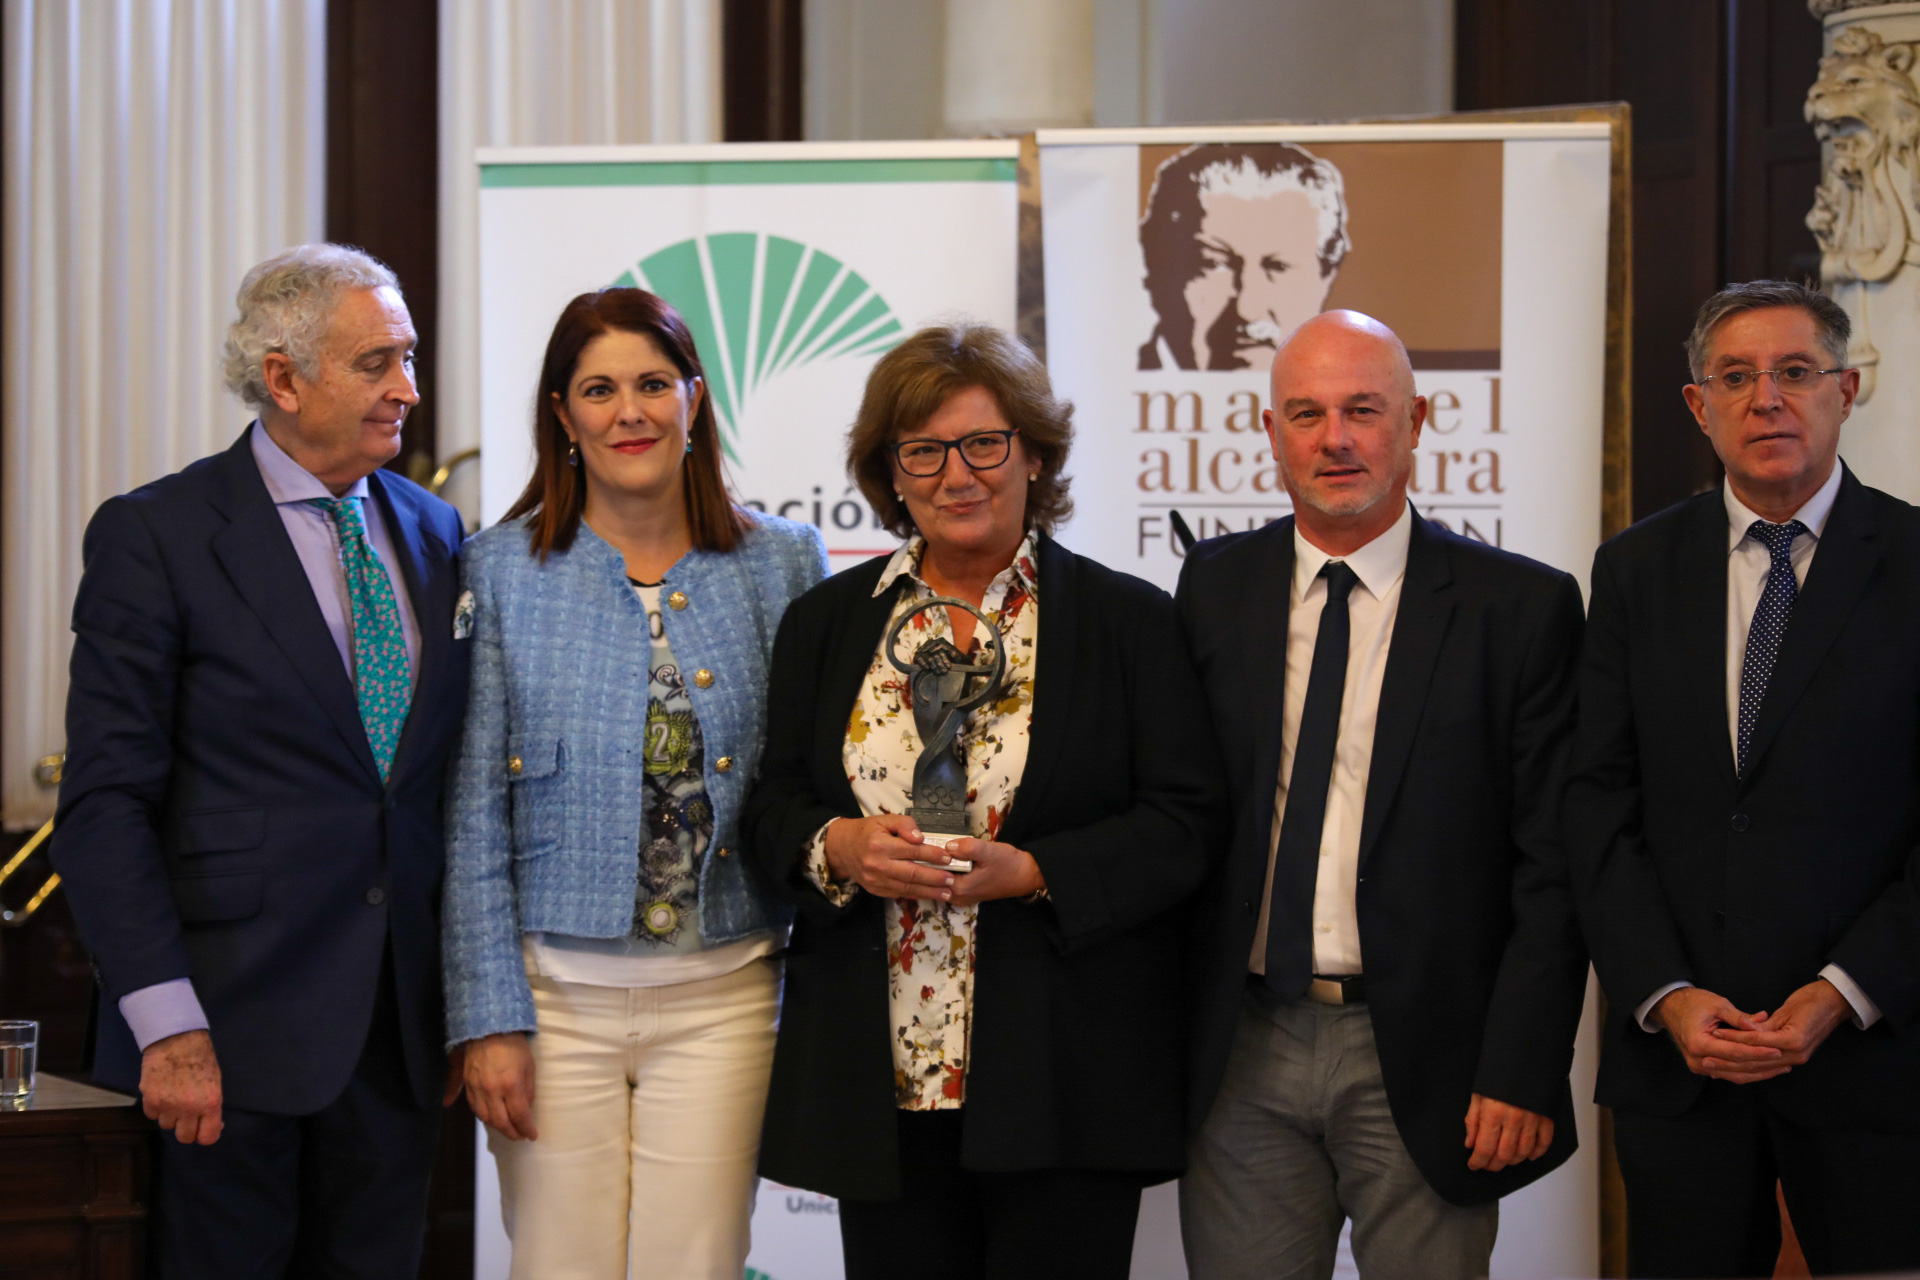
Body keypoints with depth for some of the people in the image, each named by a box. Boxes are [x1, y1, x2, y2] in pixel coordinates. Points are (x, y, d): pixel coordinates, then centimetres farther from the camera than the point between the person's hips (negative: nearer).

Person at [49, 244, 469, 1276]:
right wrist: (166, 1022, -17)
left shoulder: (430, 532, 12)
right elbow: (106, 802, -10)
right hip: (233, 1035, -5)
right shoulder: (155, 536, -6)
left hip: (398, 1034, 5)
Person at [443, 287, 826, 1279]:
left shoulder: (784, 565, 4)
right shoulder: (502, 571, 1)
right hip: (556, 993, -1)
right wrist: (489, 1019, -5)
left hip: (721, 999, 1)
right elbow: (473, 816, 0)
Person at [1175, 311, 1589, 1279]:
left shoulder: (1519, 608, -2)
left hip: (1421, 1058, -2)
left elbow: (1552, 869, -5)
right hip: (1241, 1057, 3)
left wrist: (1523, 1072, -11)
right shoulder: (1213, 588, 8)